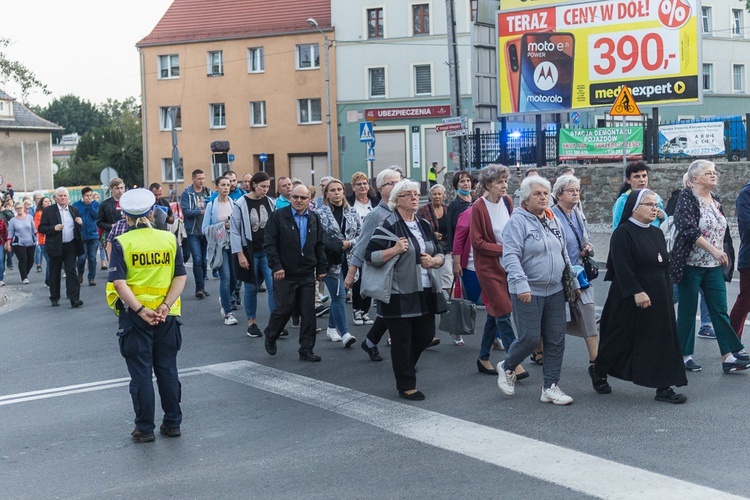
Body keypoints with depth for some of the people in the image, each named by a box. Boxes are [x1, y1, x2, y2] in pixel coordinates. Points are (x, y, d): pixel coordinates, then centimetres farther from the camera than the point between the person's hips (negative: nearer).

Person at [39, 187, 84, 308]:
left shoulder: (74, 210, 11)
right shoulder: (48, 211, 0)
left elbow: (78, 228, 19)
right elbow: (41, 228, -3)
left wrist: (80, 223, -3)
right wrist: (54, 228, -19)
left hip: (70, 246, 2)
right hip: (55, 247, -1)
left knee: (71, 272, -6)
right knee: (54, 274, 8)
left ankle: (74, 299, -11)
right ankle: (54, 298, 21)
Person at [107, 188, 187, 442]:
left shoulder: (121, 243, -7)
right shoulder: (169, 239, 1)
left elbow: (119, 282, -15)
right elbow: (181, 277, -4)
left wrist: (141, 310, -17)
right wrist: (165, 306, -10)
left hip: (134, 316, -2)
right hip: (166, 316, 3)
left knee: (141, 373, 6)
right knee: (168, 370, 13)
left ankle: (145, 428, 12)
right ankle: (172, 423, 20)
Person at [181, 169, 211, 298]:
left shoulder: (208, 192, 9)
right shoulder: (186, 193, -3)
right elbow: (185, 211, -11)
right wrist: (201, 212, -22)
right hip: (193, 231, -4)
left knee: (204, 260, 9)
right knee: (197, 259, -11)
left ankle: (201, 288, 18)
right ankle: (200, 288, -8)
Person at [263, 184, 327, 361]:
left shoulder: (314, 218, 10)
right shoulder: (278, 216, -4)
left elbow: (319, 246, 14)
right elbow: (269, 244, -7)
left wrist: (321, 268, 8)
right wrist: (276, 266, -15)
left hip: (307, 274, 4)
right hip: (285, 274, -4)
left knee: (308, 313, 3)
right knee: (283, 309, 0)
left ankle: (306, 350, 10)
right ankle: (270, 337, 27)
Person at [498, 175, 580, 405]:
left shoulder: (553, 221, 13)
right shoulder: (517, 222, -10)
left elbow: (564, 255, 22)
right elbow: (510, 257, -19)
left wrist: (574, 283, 21)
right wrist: (521, 285, -29)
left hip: (555, 292, 7)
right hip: (528, 293, -7)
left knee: (556, 341, 6)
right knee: (530, 338, -5)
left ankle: (550, 387, 16)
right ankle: (506, 367, 23)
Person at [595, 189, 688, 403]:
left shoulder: (657, 233, 11)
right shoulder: (623, 233, -12)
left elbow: (664, 266, 16)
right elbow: (622, 267, -20)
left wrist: (667, 293, 13)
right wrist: (637, 292, -24)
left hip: (658, 299, 7)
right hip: (629, 301, -7)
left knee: (662, 341, 3)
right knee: (620, 339, 6)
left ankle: (663, 388, 7)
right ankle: (598, 371, 29)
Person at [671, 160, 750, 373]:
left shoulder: (715, 200, 12)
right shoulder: (687, 198, -11)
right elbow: (689, 229, -22)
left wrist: (723, 253, 14)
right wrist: (714, 250, -25)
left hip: (713, 266, 7)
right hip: (691, 265, -7)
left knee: (720, 310, 2)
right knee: (687, 311, 2)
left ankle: (729, 356, 1)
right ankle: (684, 355, 13)